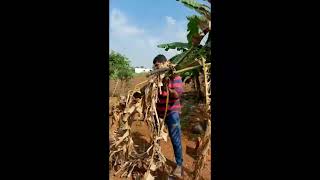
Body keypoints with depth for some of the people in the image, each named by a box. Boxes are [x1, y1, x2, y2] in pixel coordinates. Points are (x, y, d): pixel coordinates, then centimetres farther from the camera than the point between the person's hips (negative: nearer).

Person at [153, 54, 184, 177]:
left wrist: (167, 88, -35)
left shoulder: (175, 76, -9)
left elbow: (178, 94, -19)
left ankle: (179, 164, 15)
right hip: (157, 111, 5)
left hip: (171, 112, -5)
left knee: (175, 138, 0)